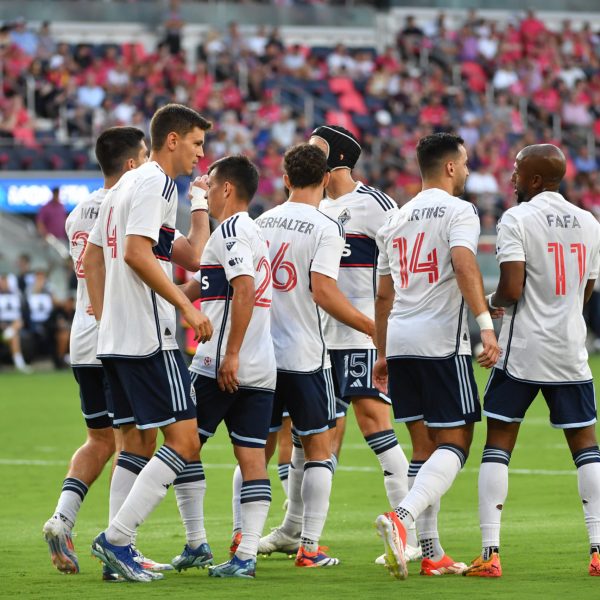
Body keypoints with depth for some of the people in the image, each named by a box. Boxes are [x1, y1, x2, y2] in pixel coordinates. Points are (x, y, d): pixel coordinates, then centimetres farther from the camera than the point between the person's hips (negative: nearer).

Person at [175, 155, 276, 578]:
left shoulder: (230, 230, -8)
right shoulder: (254, 233, 21)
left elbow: (244, 290, -21)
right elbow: (196, 289, 28)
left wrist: (230, 354, -22)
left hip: (221, 367, -8)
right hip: (262, 368, 8)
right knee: (253, 457, 1)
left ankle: (196, 544, 4)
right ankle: (247, 554, -3)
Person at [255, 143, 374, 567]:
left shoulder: (263, 222, 7)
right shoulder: (326, 229, -10)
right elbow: (323, 292, -18)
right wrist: (371, 327, -10)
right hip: (305, 355, -5)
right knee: (317, 450, 4)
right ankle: (307, 544, 0)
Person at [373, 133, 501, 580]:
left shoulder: (396, 220, 19)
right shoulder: (459, 211, -3)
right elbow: (464, 266, -21)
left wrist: (383, 354, 30)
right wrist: (486, 324, -27)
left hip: (399, 342, 7)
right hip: (442, 341, -7)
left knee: (426, 447, 12)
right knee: (455, 443, -5)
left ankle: (432, 554, 10)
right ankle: (402, 518, -27)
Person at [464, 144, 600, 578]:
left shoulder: (517, 219, -9)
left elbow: (512, 289, -17)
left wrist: (492, 302, 3)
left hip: (522, 350, -4)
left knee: (498, 444, 3)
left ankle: (490, 553, -2)